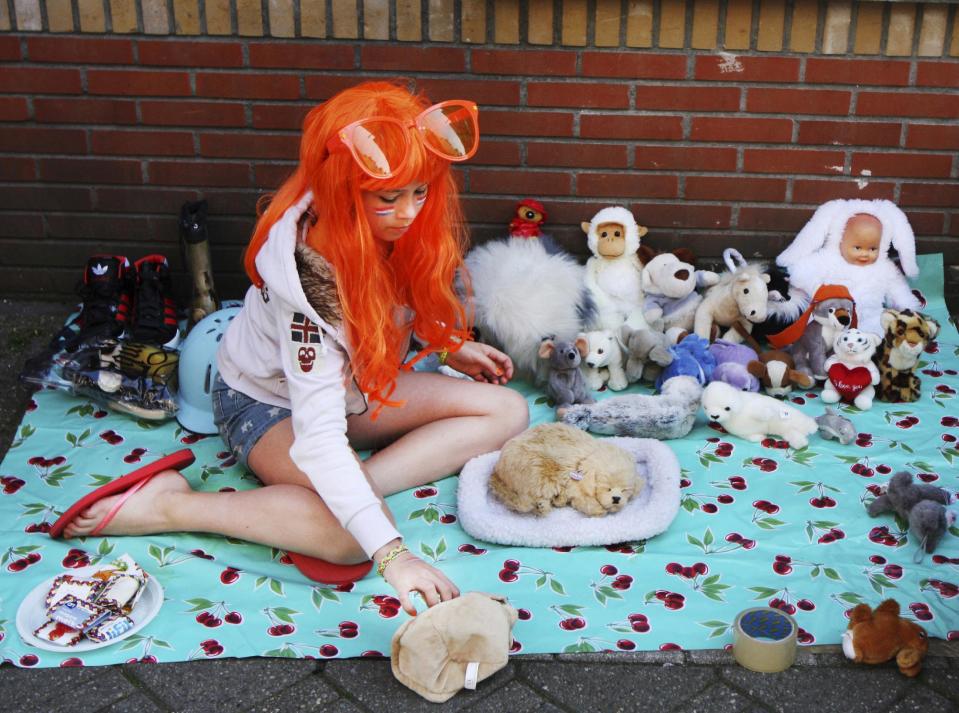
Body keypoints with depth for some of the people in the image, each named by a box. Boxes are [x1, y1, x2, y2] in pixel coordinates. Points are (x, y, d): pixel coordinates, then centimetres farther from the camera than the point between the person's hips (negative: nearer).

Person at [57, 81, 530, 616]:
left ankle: (356, 484, -20)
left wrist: (448, 346, -3)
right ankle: (166, 506, -18)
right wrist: (392, 555, -47)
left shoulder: (398, 225, -16)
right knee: (354, 536, -35)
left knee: (508, 411, -8)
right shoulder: (310, 272, -37)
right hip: (270, 402, -8)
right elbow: (318, 439, -42)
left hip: (352, 384, 8)